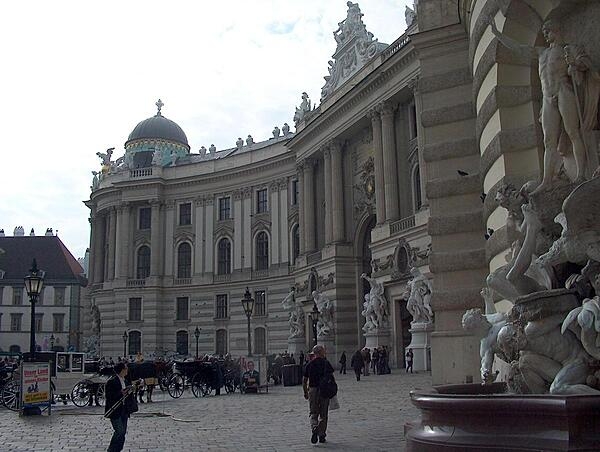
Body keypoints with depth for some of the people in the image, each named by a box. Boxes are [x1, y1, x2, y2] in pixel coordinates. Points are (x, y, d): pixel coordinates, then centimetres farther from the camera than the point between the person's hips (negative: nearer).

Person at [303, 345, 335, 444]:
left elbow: (304, 381, 4)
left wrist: (305, 392, 15)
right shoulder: (326, 363, -2)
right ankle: (322, 436, 13)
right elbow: (331, 377, -6)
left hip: (313, 390, 1)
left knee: (313, 414, 7)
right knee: (323, 415, 11)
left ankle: (314, 429, -19)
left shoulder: (309, 364, 3)